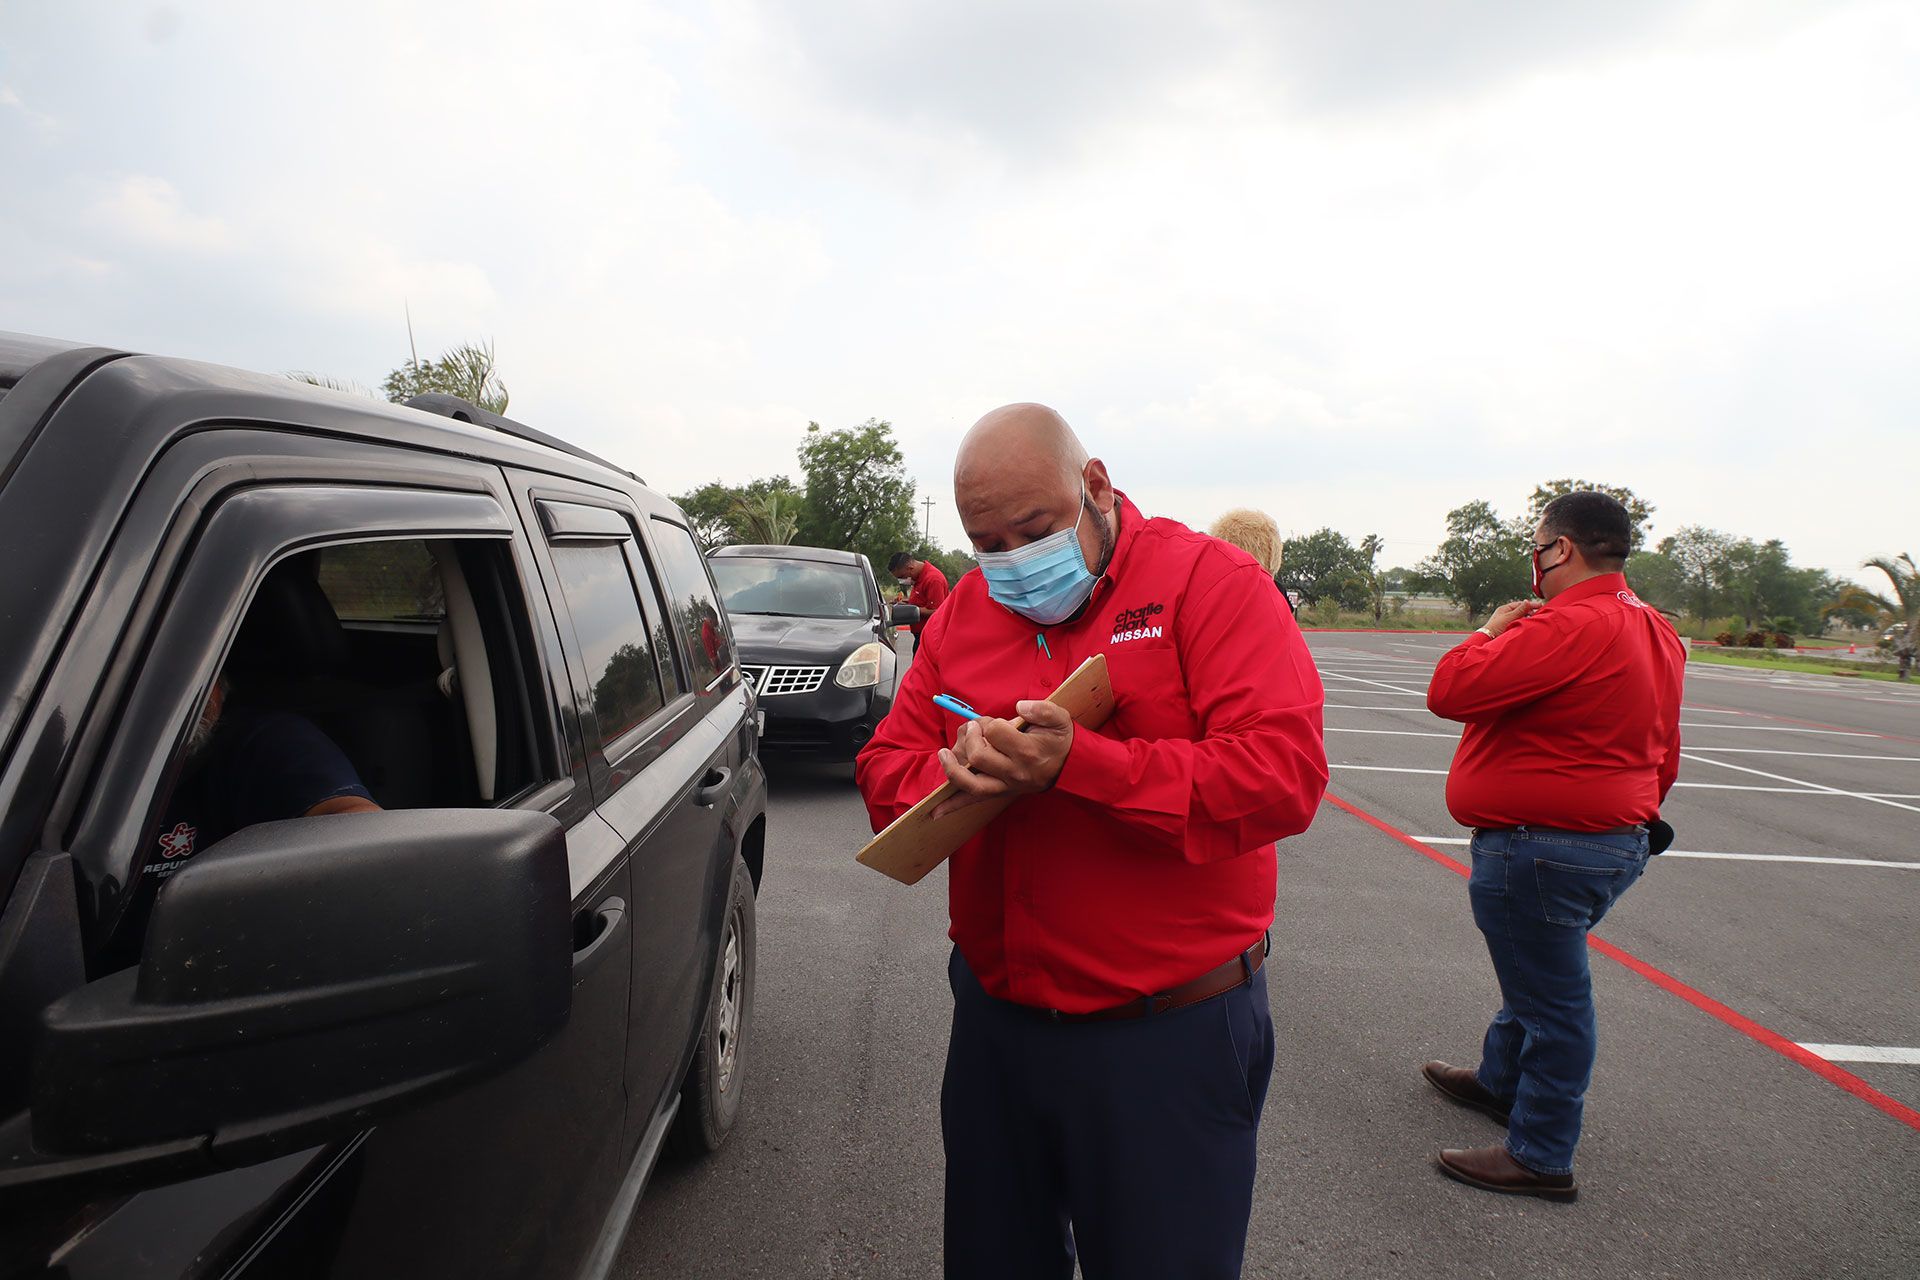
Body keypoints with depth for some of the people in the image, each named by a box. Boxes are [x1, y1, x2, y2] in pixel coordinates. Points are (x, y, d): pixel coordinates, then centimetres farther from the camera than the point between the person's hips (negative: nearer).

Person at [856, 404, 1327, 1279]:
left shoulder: (1209, 581, -10)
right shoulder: (963, 613, 6)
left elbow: (1285, 773, -21)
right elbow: (886, 768, 5)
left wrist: (1078, 765, -29)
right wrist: (955, 776, -19)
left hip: (1171, 1033, -5)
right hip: (997, 1017, 5)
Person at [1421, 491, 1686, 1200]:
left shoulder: (1571, 624, -25)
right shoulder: (1655, 631, 9)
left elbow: (1451, 689, -29)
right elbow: (1664, 754, 17)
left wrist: (1492, 631, -10)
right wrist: (1631, 823, 28)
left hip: (1542, 846, -10)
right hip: (1616, 840, 10)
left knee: (1550, 995, 3)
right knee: (1536, 977, 26)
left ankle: (1540, 1156, 18)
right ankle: (1500, 1082, 46)